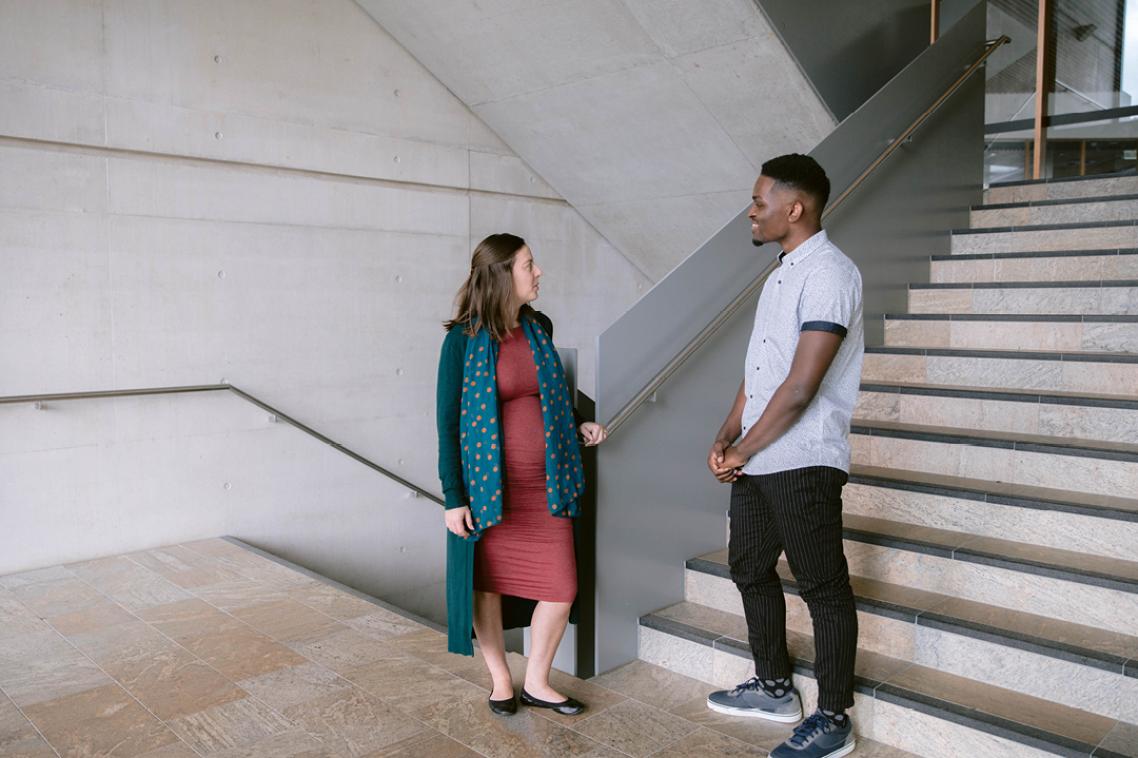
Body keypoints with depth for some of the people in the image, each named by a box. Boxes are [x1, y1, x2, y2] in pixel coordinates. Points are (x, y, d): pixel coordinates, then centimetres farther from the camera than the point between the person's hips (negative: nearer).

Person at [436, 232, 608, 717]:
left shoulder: (539, 328, 6)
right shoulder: (464, 338, -10)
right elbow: (448, 421, -8)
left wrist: (580, 425, 4)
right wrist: (454, 497, -10)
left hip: (543, 482, 5)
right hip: (487, 485, -4)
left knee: (560, 587, 3)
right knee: (487, 583, 9)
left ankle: (536, 683, 23)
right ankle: (500, 680, 31)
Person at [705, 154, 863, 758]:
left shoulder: (828, 274, -16)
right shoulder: (783, 272, 14)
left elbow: (800, 388, -22)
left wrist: (742, 452, -13)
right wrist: (726, 438, 5)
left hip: (802, 464, -10)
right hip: (756, 461, 10)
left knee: (824, 589, 4)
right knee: (750, 568, 19)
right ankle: (775, 688, 37)